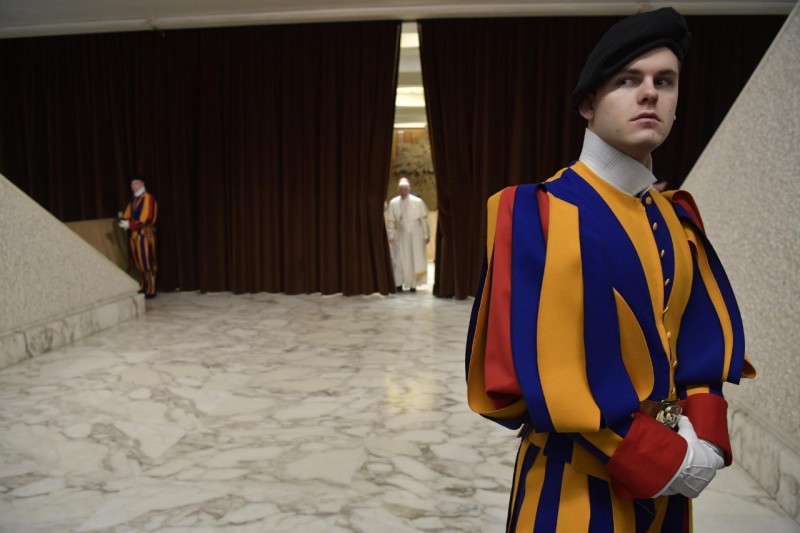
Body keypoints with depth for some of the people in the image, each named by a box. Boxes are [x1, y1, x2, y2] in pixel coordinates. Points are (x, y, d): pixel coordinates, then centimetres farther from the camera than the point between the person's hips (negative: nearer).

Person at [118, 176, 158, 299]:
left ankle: (150, 290, -3)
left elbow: (146, 219, -16)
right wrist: (123, 221, -7)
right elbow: (127, 216, 15)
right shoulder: (133, 200, 19)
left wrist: (129, 224, -21)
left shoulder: (148, 198, -7)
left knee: (147, 263, -6)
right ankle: (142, 287, 19)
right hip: (133, 234, 8)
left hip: (144, 234, -8)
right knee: (138, 263, 11)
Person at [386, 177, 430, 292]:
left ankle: (413, 284, 9)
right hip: (400, 236, 1)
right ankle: (399, 284, 12)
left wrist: (427, 235, -4)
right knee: (399, 260, 3)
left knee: (415, 260, 1)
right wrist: (391, 236, -4)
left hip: (415, 236, -1)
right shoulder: (393, 203, -3)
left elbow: (424, 219, -4)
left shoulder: (418, 201, -8)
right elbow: (390, 221, 0)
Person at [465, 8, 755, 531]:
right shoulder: (535, 211, -16)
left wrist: (703, 433, -9)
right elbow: (535, 362, -21)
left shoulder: (678, 217, 5)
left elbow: (711, 332, 7)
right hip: (578, 479, -6)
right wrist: (655, 454, -17)